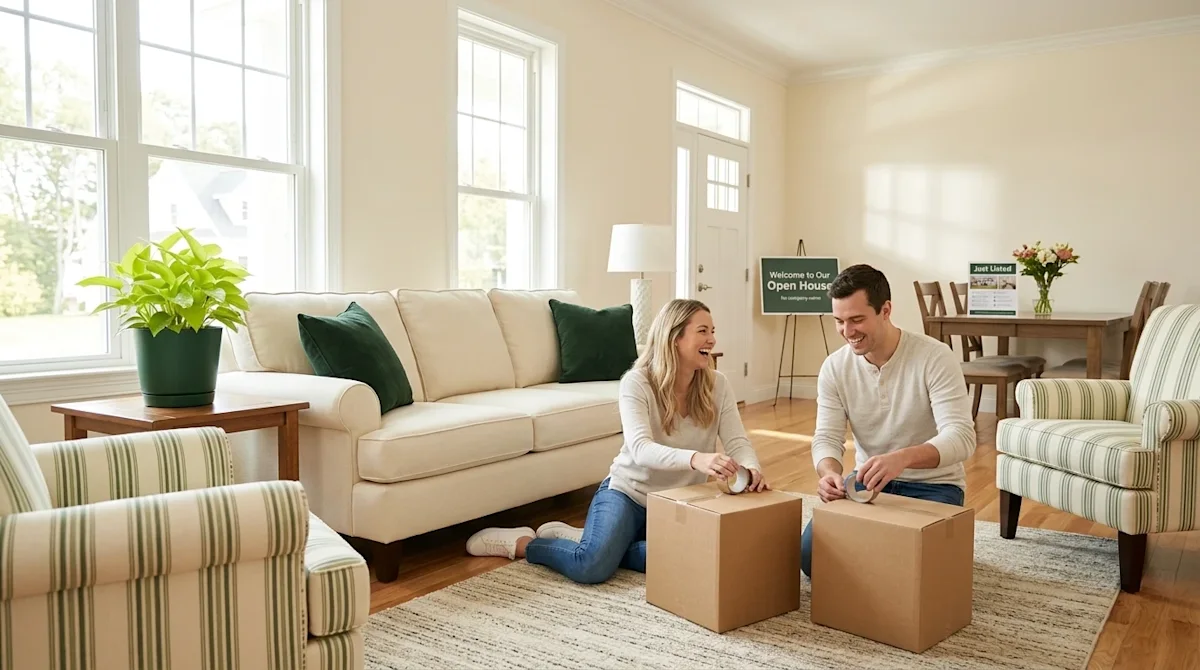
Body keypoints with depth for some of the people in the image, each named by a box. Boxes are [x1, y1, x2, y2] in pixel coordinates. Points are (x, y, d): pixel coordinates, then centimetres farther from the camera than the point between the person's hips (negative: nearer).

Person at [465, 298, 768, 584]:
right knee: (592, 567, -30)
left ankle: (584, 541, -4)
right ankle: (521, 542, 3)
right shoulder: (637, 382, -18)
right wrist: (695, 459, -51)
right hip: (628, 491, -4)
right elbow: (640, 448, -32)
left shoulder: (717, 385, -4)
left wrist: (751, 468, -36)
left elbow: (738, 442, -10)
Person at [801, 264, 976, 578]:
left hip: (932, 484, -3)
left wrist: (902, 458, -49)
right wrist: (830, 473, -34)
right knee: (811, 552, -14)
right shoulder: (834, 367, -7)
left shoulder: (935, 357, -20)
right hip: (869, 482, 4)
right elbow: (827, 438, -9)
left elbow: (961, 437, -29)